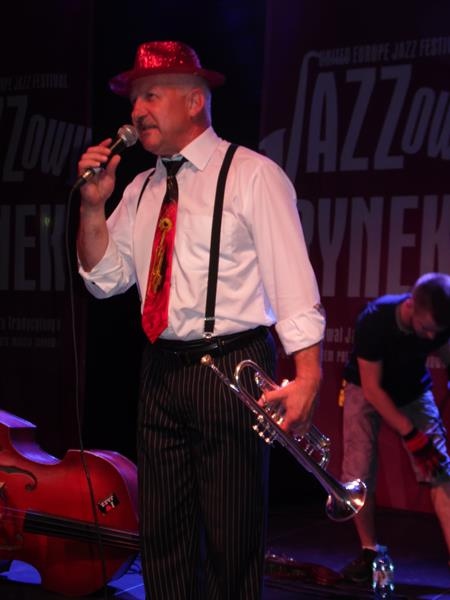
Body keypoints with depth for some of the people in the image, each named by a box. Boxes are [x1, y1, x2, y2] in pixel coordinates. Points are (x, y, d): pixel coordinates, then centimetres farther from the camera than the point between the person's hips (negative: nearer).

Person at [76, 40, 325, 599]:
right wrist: (93, 206, -3)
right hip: (162, 370, 6)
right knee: (162, 536, 13)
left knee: (232, 540, 1)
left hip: (232, 367, -6)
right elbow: (105, 280, 12)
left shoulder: (252, 175, -5)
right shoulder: (140, 189, 14)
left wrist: (306, 375, -22)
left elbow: (292, 279, -12)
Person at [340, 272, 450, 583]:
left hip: (414, 390, 2)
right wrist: (410, 434, -31)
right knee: (359, 475, -9)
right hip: (367, 390, -2)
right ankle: (370, 552, 11)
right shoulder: (374, 321, -35)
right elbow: (372, 388, -28)